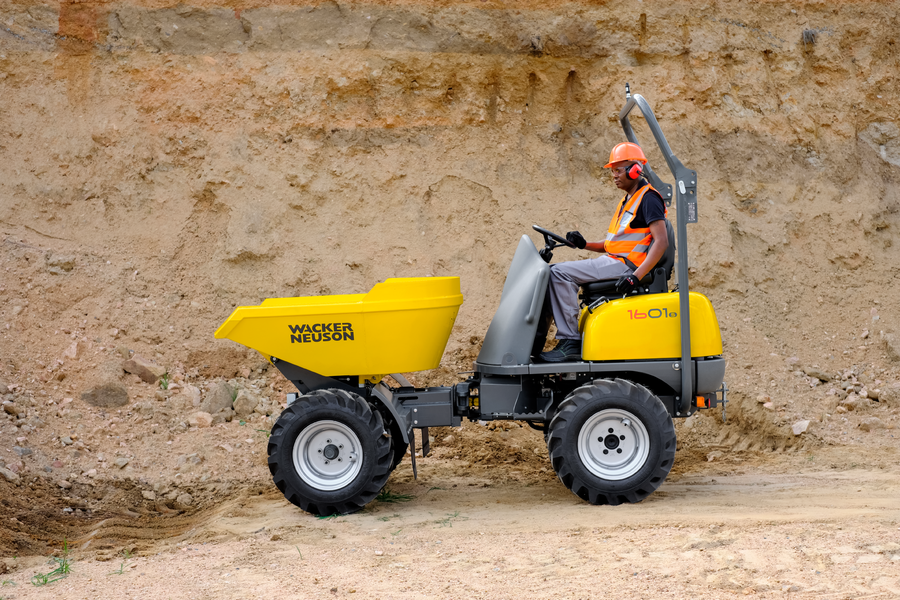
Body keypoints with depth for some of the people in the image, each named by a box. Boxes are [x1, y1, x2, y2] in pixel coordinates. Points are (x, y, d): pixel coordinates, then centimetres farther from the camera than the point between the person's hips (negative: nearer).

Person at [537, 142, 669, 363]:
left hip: (625, 265, -10)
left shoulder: (648, 199, -9)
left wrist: (636, 276, -29)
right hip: (614, 262, 10)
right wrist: (584, 244, 6)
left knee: (560, 273, -20)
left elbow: (661, 242, -20)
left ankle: (569, 342, -22)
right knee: (556, 272, 7)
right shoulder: (627, 201, 22)